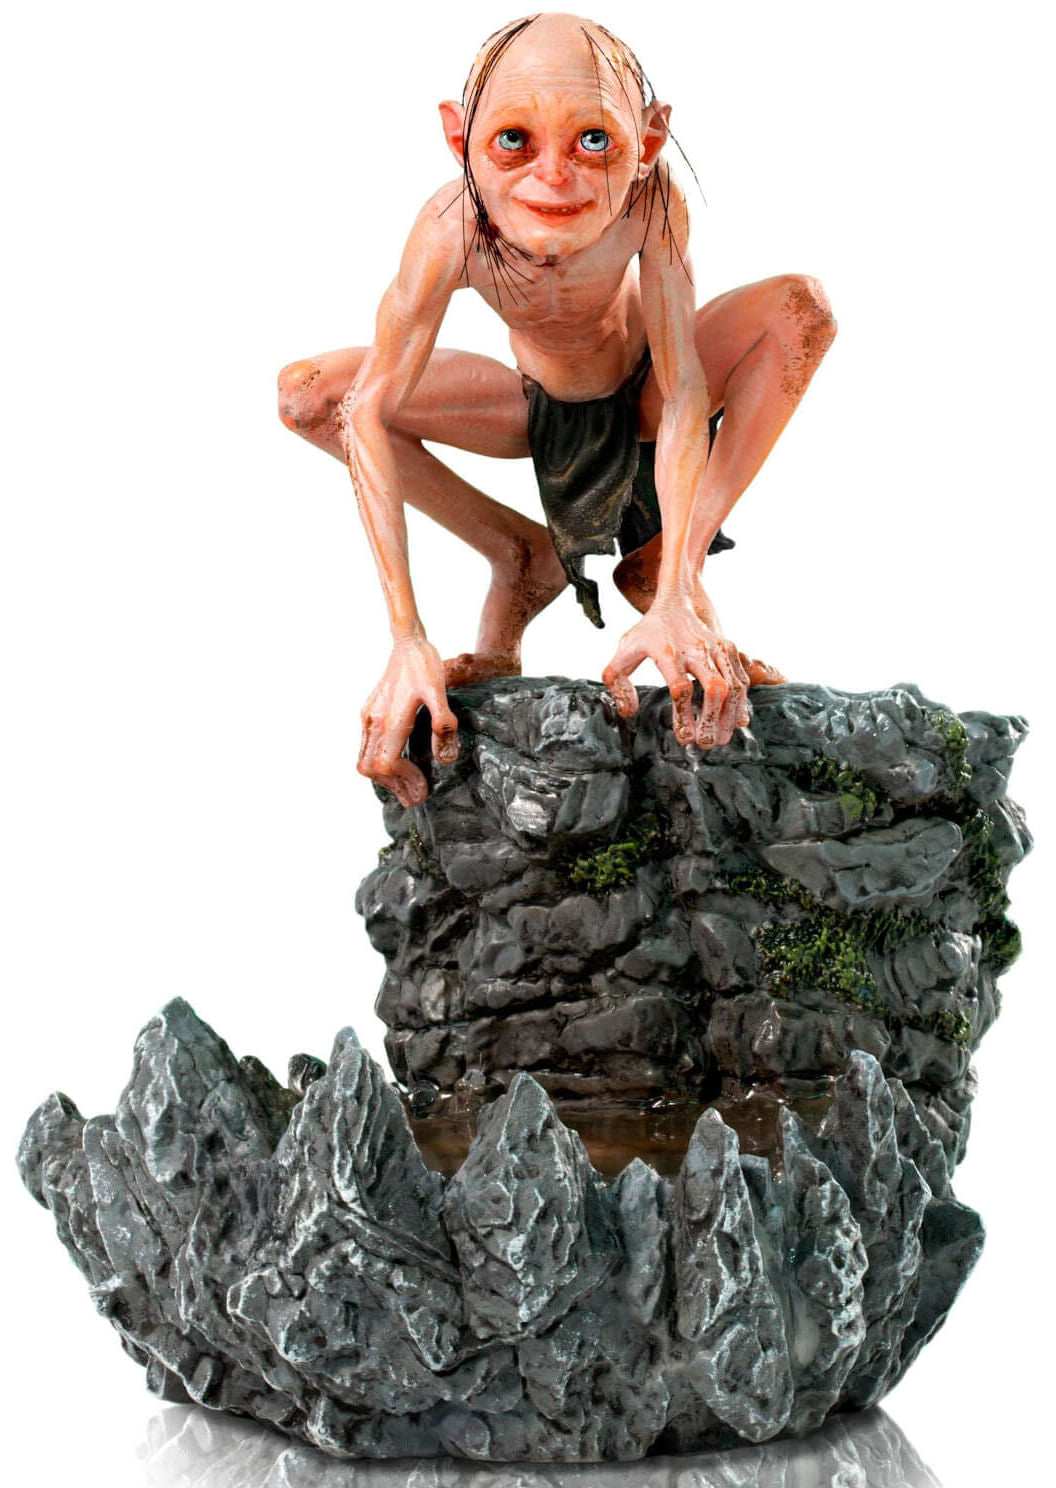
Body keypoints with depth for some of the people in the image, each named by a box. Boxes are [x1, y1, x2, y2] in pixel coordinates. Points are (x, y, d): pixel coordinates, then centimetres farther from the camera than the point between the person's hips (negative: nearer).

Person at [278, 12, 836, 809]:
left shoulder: (651, 201, -36)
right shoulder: (452, 228, -37)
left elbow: (684, 390, -38)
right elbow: (369, 412, -38)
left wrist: (676, 598, -52)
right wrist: (407, 640, -46)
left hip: (642, 400, -1)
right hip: (539, 411, 1)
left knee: (800, 308, -29)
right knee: (305, 393, -19)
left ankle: (669, 566, -18)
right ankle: (520, 557, -1)